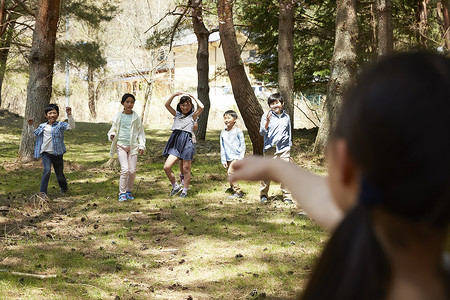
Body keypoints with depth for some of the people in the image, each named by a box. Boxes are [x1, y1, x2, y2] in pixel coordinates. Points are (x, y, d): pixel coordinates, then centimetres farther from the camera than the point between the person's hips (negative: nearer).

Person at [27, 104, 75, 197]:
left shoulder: (60, 125, -2)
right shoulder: (42, 127, 7)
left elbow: (72, 126, -17)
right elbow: (31, 134, 18)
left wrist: (69, 115, -27)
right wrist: (30, 125, 1)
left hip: (57, 153, -1)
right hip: (46, 153, 1)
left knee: (60, 174, 12)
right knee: (47, 170, -21)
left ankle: (64, 188, 41)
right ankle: (43, 192, -19)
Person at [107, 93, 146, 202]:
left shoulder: (136, 117, 7)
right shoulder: (118, 116, 6)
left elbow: (141, 132, 12)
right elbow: (113, 129, 16)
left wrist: (141, 146, 3)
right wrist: (112, 135, -7)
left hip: (132, 146, 1)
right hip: (121, 145, -1)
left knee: (132, 170, -2)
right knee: (125, 169, -14)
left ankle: (129, 191, 17)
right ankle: (122, 193, -3)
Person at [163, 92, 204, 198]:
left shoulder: (192, 116, 10)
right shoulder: (177, 114, 18)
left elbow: (201, 107, -5)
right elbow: (167, 105, 11)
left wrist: (193, 97, 6)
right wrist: (174, 95, 2)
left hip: (186, 142, -3)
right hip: (175, 142, 3)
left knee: (186, 169, 2)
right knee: (167, 167, -7)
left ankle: (185, 190, 15)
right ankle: (175, 186, 12)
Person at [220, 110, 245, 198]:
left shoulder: (238, 131, -4)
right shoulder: (223, 133, 9)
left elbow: (242, 145, -3)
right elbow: (222, 148, 13)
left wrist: (241, 158, -9)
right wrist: (223, 160, 7)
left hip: (236, 157, -6)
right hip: (228, 158, 6)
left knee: (230, 172, -19)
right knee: (230, 174, 7)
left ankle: (237, 192, -15)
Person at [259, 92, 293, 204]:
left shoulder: (286, 117, 12)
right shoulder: (266, 116, 0)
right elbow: (262, 132, -8)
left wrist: (289, 151, 21)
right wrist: (267, 122, -26)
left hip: (284, 149, 2)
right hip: (270, 149, -2)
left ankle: (287, 197, 4)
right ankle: (263, 195, 14)